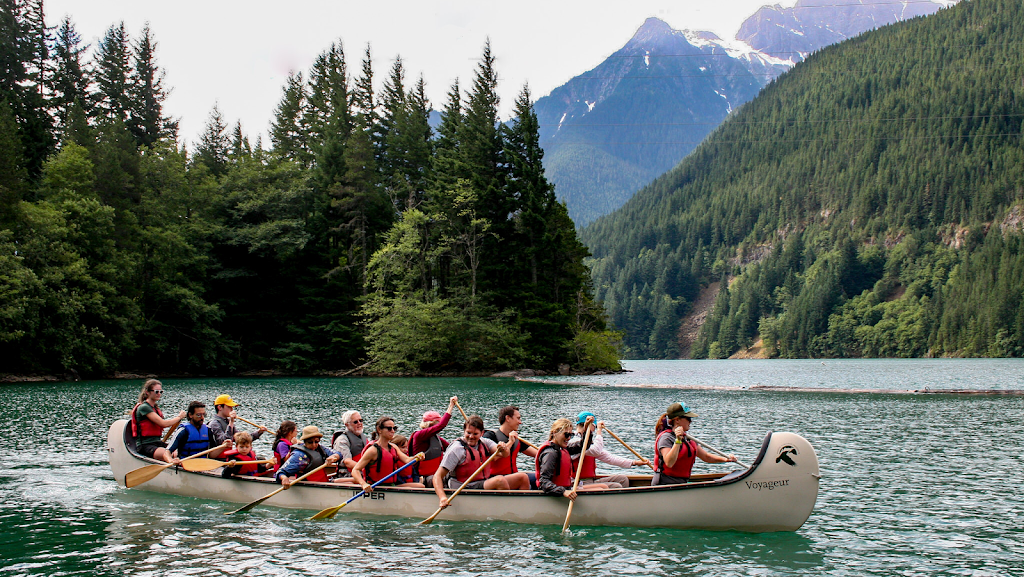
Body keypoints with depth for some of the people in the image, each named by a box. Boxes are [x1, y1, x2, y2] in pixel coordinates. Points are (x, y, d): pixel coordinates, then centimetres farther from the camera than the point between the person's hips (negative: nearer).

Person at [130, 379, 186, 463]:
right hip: (145, 446, -8)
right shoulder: (143, 407, -10)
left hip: (157, 443, 8)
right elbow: (163, 423, -17)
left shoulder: (156, 408, 19)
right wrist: (179, 417, -4)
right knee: (166, 453, -37)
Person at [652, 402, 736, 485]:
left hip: (682, 483, 9)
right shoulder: (666, 438, -11)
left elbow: (706, 456, 24)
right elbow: (669, 463, -25)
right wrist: (678, 441, -28)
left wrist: (726, 459, 11)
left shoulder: (687, 438, 18)